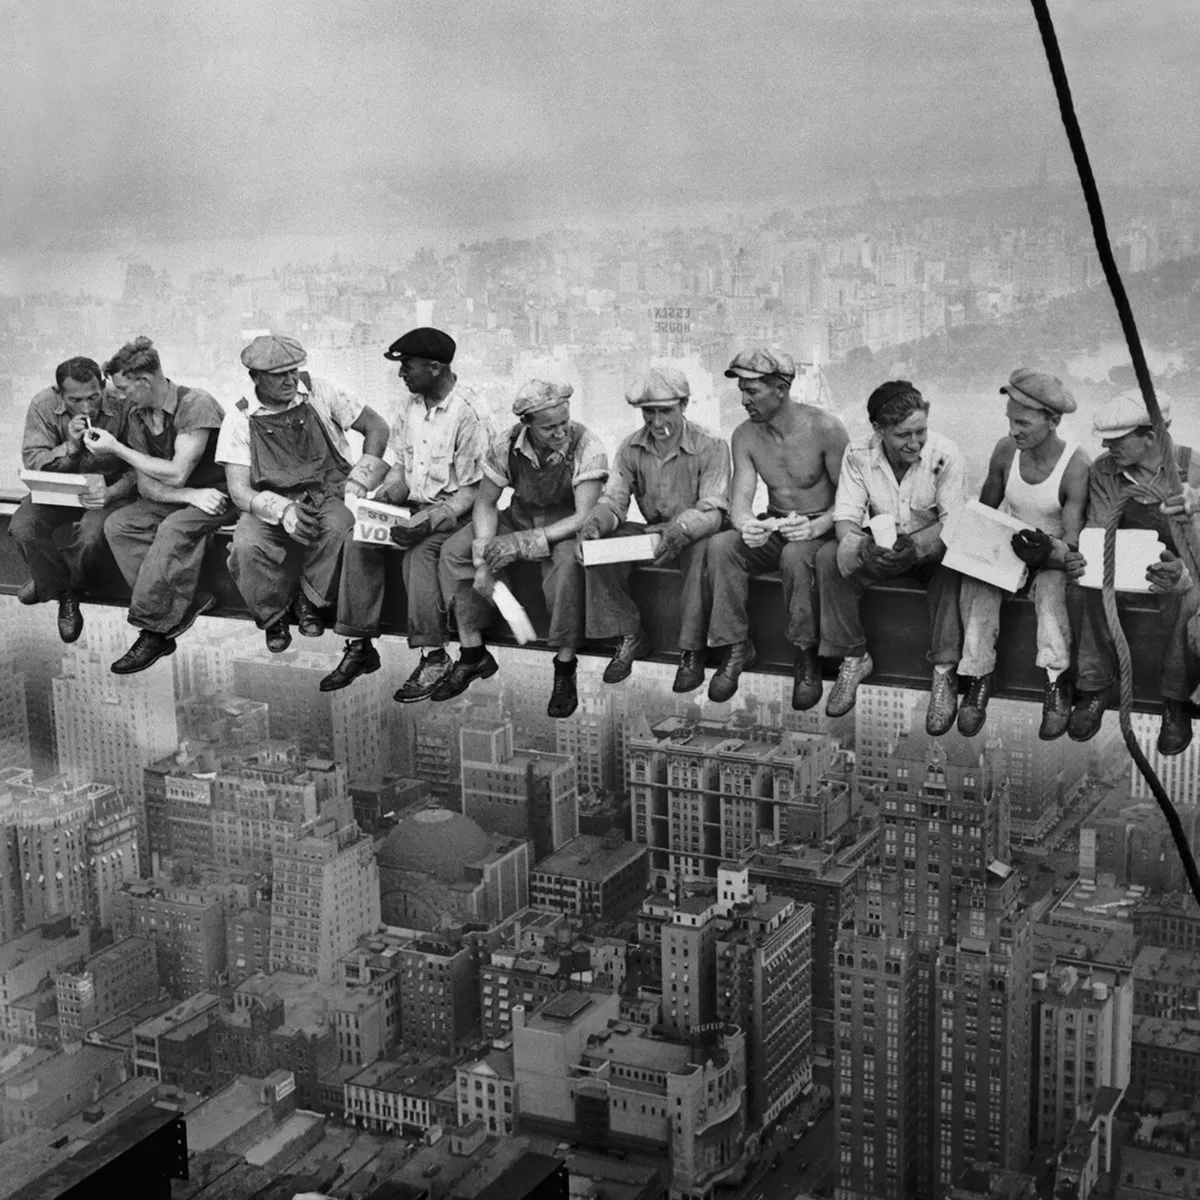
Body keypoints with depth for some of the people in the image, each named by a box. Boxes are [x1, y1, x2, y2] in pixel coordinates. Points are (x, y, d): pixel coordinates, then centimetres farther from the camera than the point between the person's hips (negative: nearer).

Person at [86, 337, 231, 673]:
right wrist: (191, 495, -20)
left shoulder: (196, 405, -19)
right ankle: (189, 602, -22)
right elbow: (146, 485, 0)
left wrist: (116, 448, -16)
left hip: (215, 494, -7)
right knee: (117, 525, -16)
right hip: (173, 500, 7)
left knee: (173, 530, -34)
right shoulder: (138, 416, 4)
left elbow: (176, 474, -23)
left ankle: (153, 630, -27)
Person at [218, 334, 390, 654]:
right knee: (246, 547, -33)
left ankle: (311, 600, -7)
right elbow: (239, 491, -6)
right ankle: (273, 614, -2)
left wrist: (357, 482, -2)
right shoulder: (241, 420, 0)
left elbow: (376, 427, 9)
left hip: (327, 495, 0)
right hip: (270, 505, 0)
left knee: (341, 526, -36)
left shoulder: (318, 393, 2)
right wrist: (282, 510, -25)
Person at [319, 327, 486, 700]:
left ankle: (434, 656, -24)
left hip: (453, 511, -7)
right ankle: (359, 647, -12)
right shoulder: (410, 406, 7)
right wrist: (386, 495, -6)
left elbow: (471, 489, -15)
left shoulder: (467, 414, -16)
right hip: (411, 504, 7)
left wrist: (431, 520, -28)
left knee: (419, 552, -34)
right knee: (358, 542, -16)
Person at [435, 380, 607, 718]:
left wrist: (525, 543, -35)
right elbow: (485, 503, -4)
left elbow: (585, 516, -29)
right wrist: (484, 560, -19)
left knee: (567, 563, -38)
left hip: (566, 527, -4)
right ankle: (472, 654, -2)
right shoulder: (507, 445, -14)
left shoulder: (586, 447, -25)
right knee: (453, 552, -13)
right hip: (519, 518, 5)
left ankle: (564, 670, -25)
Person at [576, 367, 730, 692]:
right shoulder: (631, 449, 0)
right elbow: (613, 499, -4)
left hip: (694, 534, -5)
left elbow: (711, 511, -22)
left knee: (703, 551, -40)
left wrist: (679, 531, -43)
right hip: (652, 530, 5)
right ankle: (629, 638, -8)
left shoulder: (710, 447, -14)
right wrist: (594, 524, -29)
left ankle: (692, 650, -28)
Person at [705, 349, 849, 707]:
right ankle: (737, 648, -16)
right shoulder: (745, 435, -1)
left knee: (795, 555, -38)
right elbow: (740, 499, -8)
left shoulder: (825, 429, -15)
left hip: (820, 529, -4)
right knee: (721, 546, -25)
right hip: (772, 529, 5)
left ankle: (807, 657, -22)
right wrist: (746, 525, -34)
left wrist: (816, 527, -33)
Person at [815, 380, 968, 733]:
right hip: (880, 548, 2)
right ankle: (853, 659, -12)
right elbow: (845, 517, -14)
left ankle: (944, 674, -30)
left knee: (953, 566, -37)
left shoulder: (944, 454, -18)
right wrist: (863, 546, -39)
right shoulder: (858, 454, -12)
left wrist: (915, 544, -41)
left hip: (930, 548, -2)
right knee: (829, 558, -25)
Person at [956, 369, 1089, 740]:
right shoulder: (1006, 450, -5)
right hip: (1009, 544, 4)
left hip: (1054, 554, -4)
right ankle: (978, 677, -25)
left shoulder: (1076, 466, -19)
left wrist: (1049, 552, -42)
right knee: (976, 580, -27)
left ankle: (1056, 685, -33)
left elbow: (1072, 545, -20)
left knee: (1051, 585, -37)